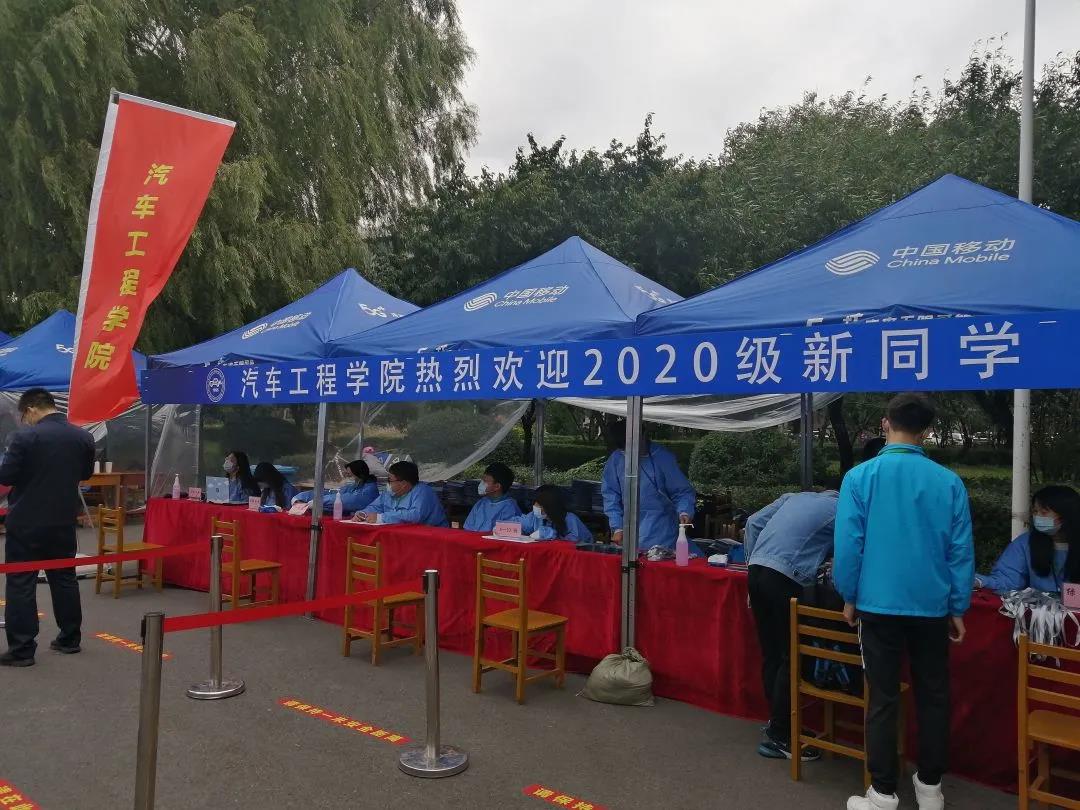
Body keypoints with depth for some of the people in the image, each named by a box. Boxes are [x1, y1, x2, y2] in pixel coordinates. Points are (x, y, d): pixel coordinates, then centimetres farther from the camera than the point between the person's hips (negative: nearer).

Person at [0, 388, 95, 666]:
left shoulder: (26, 436, -16)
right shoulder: (83, 437, 2)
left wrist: (28, 471, 6)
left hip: (27, 522, -5)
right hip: (64, 521, 6)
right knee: (65, 579, 15)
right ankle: (70, 639, 23)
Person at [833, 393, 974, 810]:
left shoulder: (859, 477, -10)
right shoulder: (949, 481, -5)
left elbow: (848, 545, -8)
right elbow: (961, 551, -1)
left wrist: (849, 597, 6)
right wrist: (959, 608, 9)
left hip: (879, 605, -2)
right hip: (932, 607, 2)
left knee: (883, 700, 7)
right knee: (933, 697, 16)